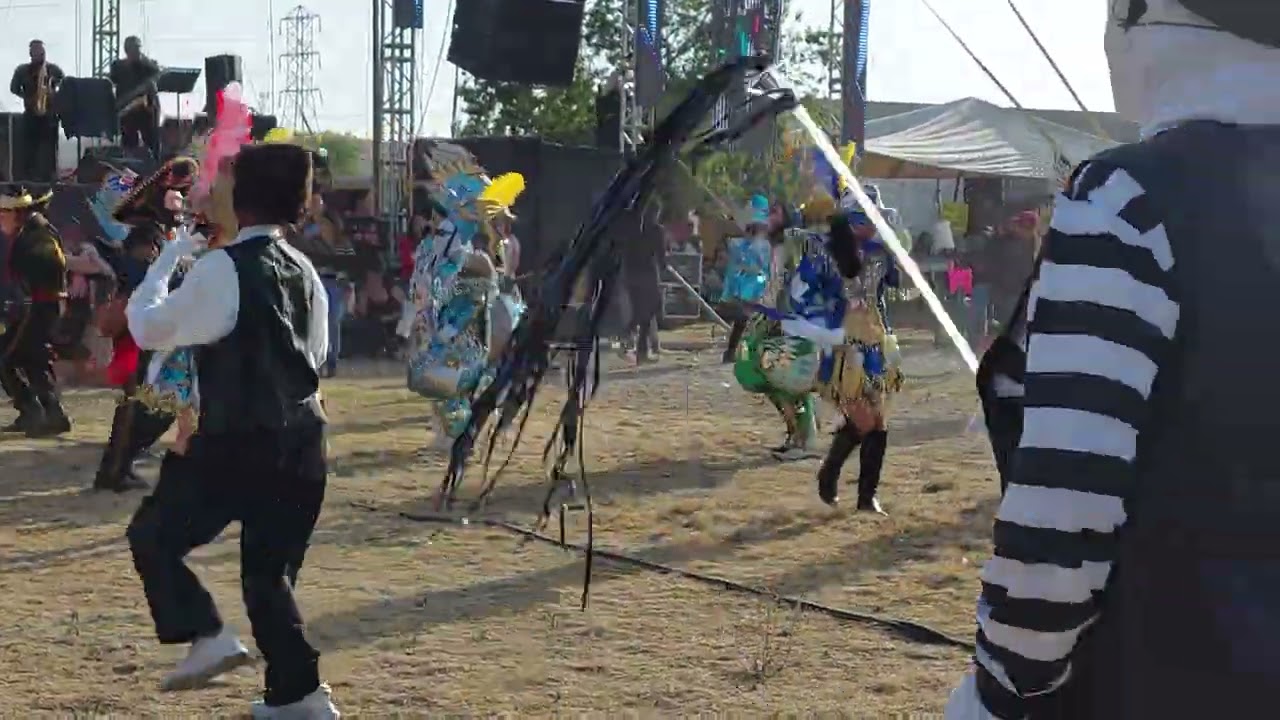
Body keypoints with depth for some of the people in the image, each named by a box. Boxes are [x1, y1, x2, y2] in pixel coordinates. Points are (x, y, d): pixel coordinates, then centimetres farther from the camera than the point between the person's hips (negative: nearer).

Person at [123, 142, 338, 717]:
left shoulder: (221, 267, -12)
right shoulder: (304, 272, 9)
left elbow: (147, 328, -5)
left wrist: (168, 259, 7)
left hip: (234, 442, -6)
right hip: (300, 442, 6)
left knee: (153, 536, 10)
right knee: (270, 569, 16)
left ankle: (206, 636, -5)